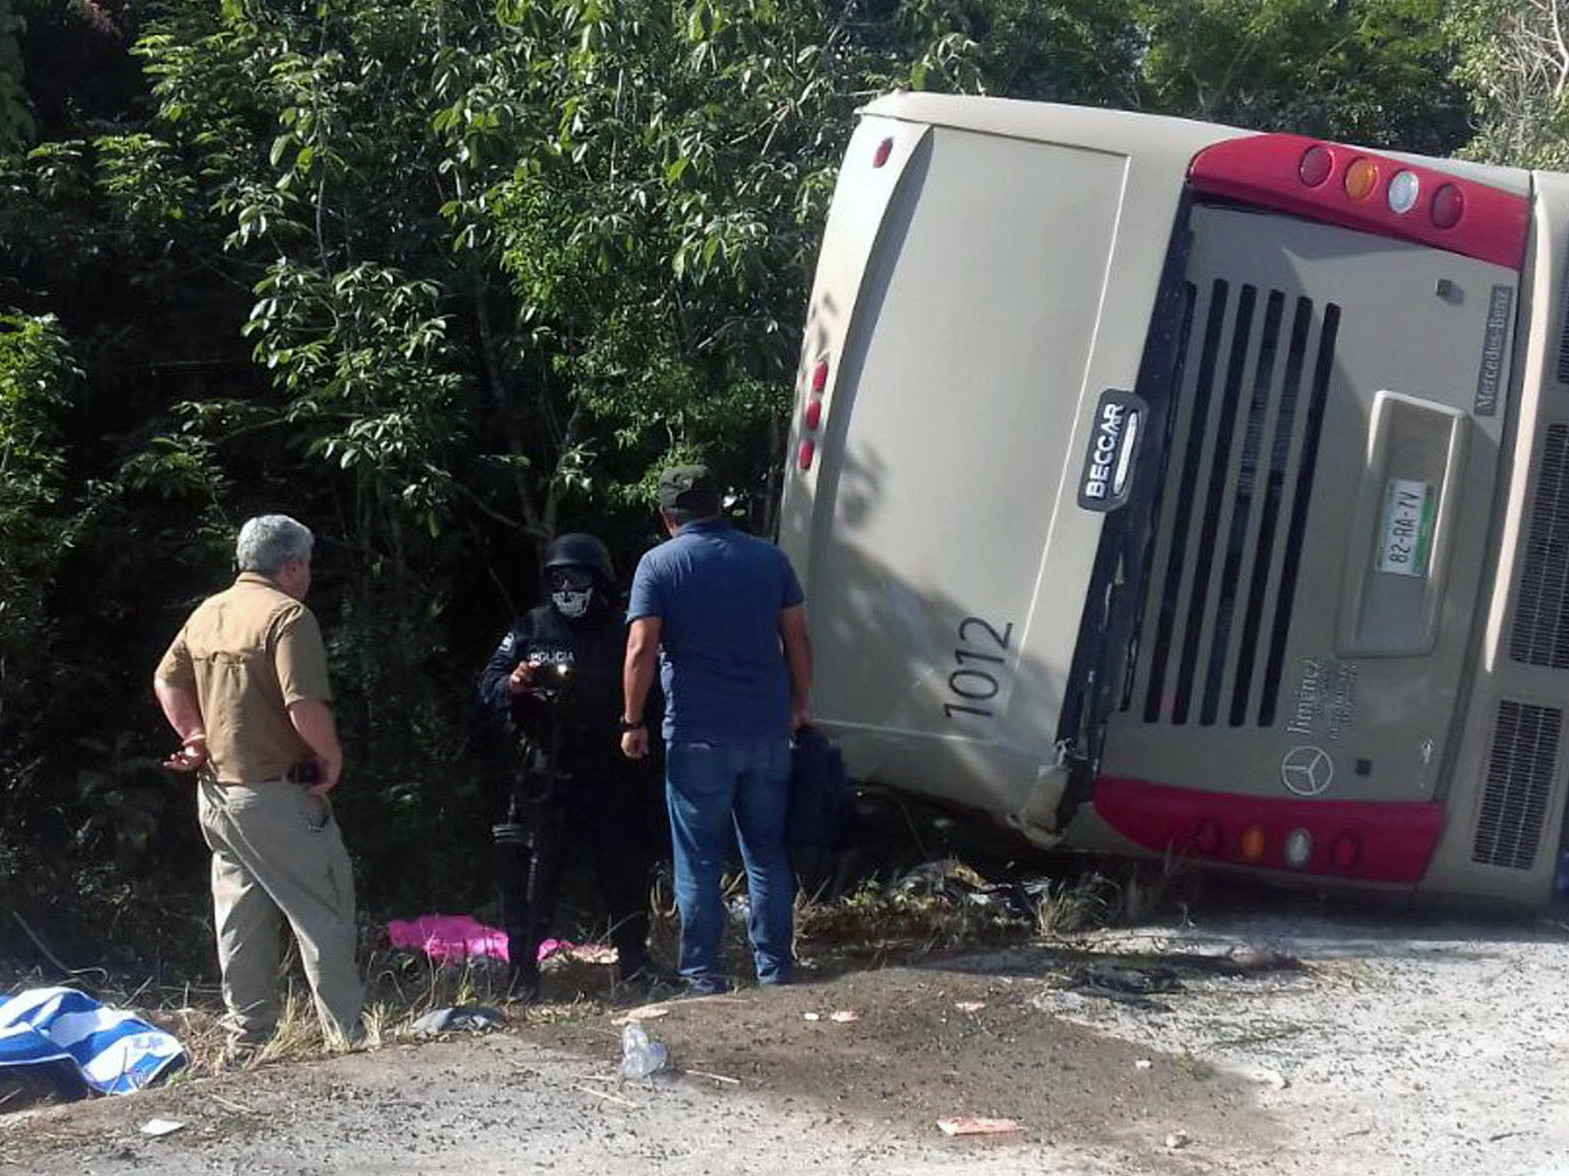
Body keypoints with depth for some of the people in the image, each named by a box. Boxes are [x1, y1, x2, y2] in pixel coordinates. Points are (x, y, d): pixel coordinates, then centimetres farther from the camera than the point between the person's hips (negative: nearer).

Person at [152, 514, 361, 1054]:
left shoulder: (207, 613, 10)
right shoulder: (287, 616, -15)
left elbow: (167, 680, 19)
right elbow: (305, 706, -24)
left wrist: (197, 737, 16)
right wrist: (333, 759, -10)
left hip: (217, 789, 8)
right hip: (275, 793, -8)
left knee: (240, 921, 14)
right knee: (324, 913, 0)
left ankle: (246, 1040, 20)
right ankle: (347, 1035, 1)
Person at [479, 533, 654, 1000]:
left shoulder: (620, 634, 7)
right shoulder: (529, 631, 6)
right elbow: (489, 686, 1)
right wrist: (512, 685, -20)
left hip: (610, 774, 1)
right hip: (546, 775, -1)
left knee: (624, 870, 9)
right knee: (533, 872, -3)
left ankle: (634, 967, 22)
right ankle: (523, 972, 3)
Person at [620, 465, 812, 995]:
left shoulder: (659, 564, -4)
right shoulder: (768, 558, 6)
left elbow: (641, 649, -12)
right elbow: (797, 639, 6)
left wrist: (633, 722, -4)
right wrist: (800, 704, 15)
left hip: (698, 736, -3)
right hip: (768, 730, 3)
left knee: (699, 861, 5)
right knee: (769, 855, 13)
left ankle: (703, 977, 9)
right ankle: (775, 969, 17)